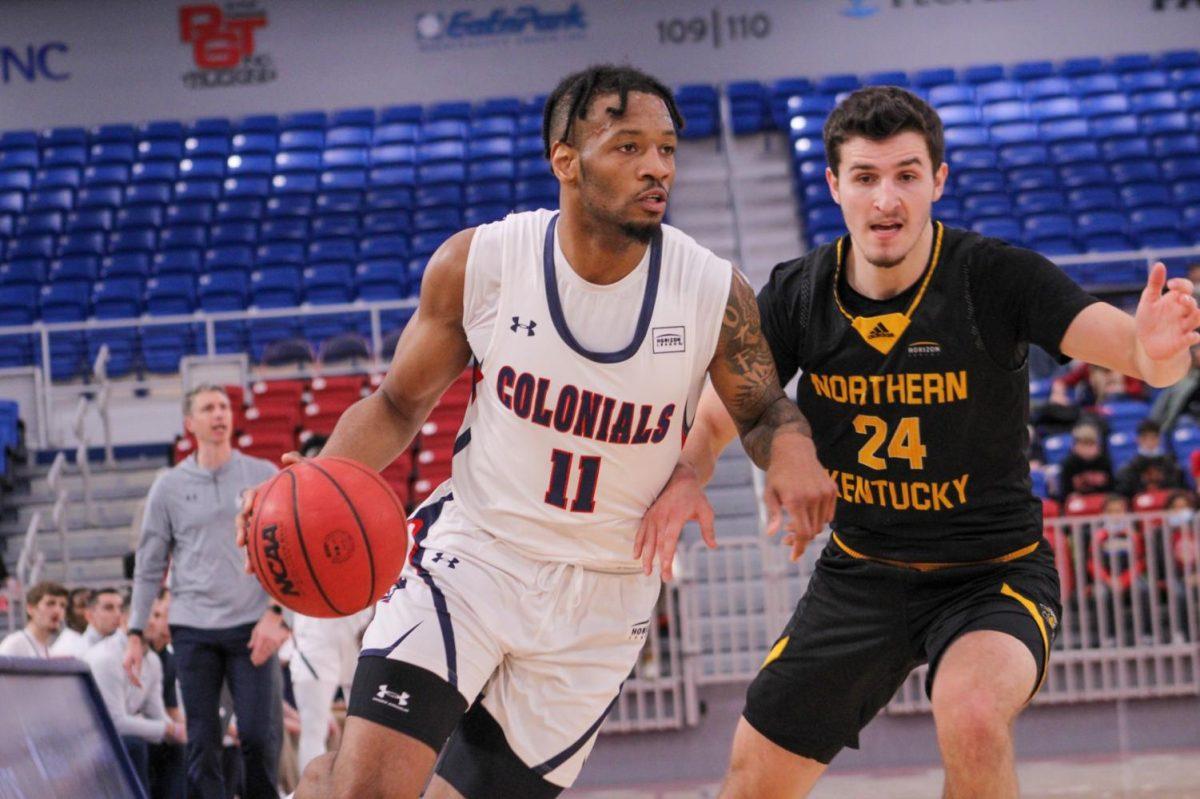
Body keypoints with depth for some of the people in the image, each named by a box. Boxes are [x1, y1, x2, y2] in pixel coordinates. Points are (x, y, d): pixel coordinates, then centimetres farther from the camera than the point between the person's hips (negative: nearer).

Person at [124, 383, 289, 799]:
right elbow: (149, 567, 11)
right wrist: (136, 633, 5)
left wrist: (277, 613, -9)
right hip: (192, 629, 1)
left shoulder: (263, 476, 5)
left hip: (252, 626, -1)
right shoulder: (169, 487, 8)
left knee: (261, 737, -9)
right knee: (202, 742, 0)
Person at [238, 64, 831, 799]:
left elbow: (761, 411, 6)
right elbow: (399, 405, 2)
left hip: (602, 599, 1)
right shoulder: (478, 263, -11)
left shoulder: (715, 294, -11)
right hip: (472, 548, -1)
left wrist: (792, 449, -18)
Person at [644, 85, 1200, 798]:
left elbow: (1139, 354, -31)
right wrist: (686, 477, -24)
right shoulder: (797, 295, -9)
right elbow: (715, 419, -1)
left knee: (973, 716, -35)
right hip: (861, 573, 4)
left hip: (994, 571, -4)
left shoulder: (998, 277, -20)